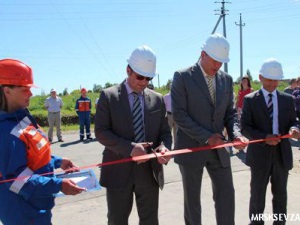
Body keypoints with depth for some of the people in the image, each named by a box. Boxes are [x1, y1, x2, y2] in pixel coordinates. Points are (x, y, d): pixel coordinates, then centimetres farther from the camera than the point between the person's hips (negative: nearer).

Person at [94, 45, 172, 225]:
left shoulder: (158, 99, 6)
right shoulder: (108, 96, -4)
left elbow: (165, 131, 7)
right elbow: (101, 132, -9)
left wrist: (164, 147, -16)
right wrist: (129, 148, -22)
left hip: (149, 170, 3)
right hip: (119, 170, -2)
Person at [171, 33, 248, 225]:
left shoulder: (226, 79, 6)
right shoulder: (182, 77, -9)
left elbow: (230, 112, 9)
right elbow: (179, 115, -14)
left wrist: (235, 134, -10)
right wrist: (206, 137, -18)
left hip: (218, 148, 4)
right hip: (191, 148, -4)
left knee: (226, 195, 7)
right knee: (192, 200, 12)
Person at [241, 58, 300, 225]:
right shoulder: (250, 100, -3)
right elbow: (245, 127, -8)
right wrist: (264, 138, -22)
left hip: (282, 153, 3)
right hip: (260, 153, -3)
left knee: (280, 194, 16)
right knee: (257, 194, 9)